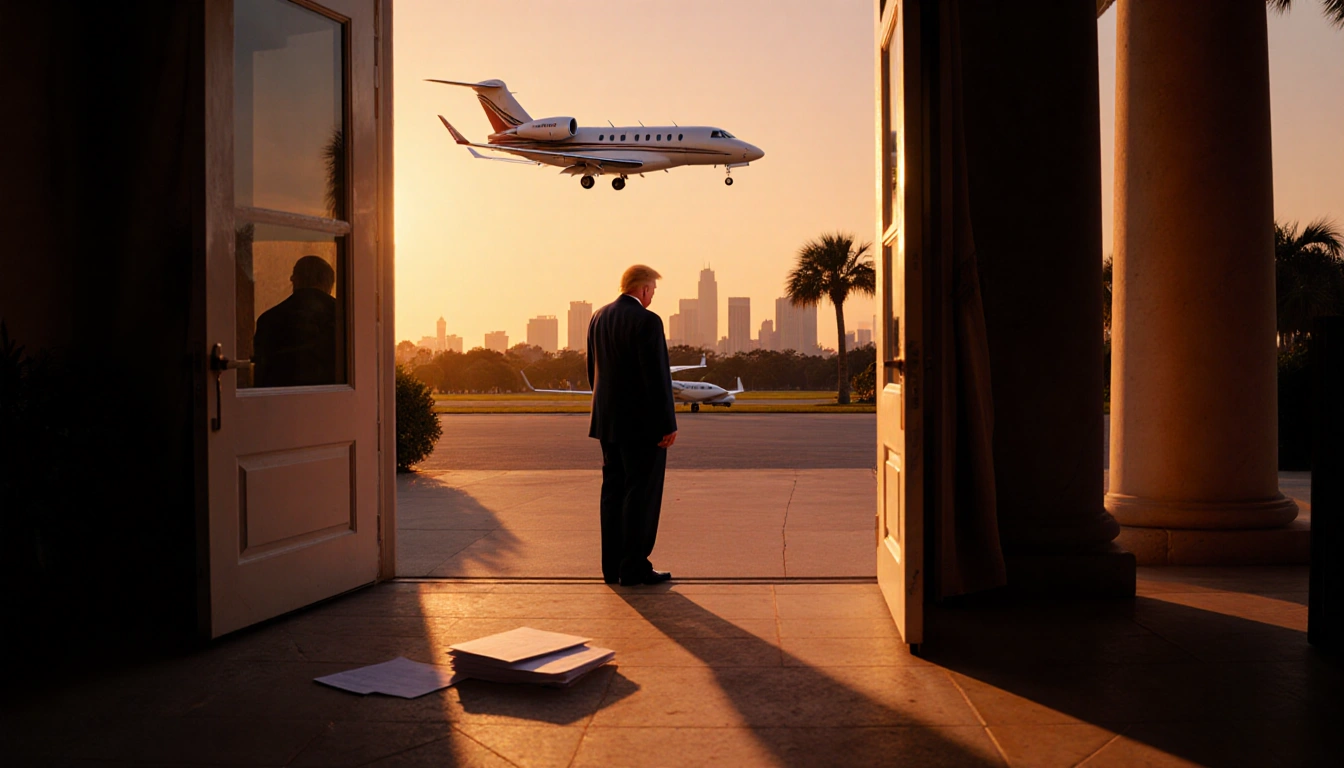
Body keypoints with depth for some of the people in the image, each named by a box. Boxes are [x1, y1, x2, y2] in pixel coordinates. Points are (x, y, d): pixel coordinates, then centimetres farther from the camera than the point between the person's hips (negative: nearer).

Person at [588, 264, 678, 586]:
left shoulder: (598, 318, 10)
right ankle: (634, 568, 1)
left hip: (609, 422, 8)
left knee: (614, 491, 12)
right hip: (643, 423, -8)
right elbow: (657, 376, -18)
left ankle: (613, 565, 17)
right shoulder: (647, 321, -15)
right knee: (642, 494, -2)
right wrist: (668, 424, -14)